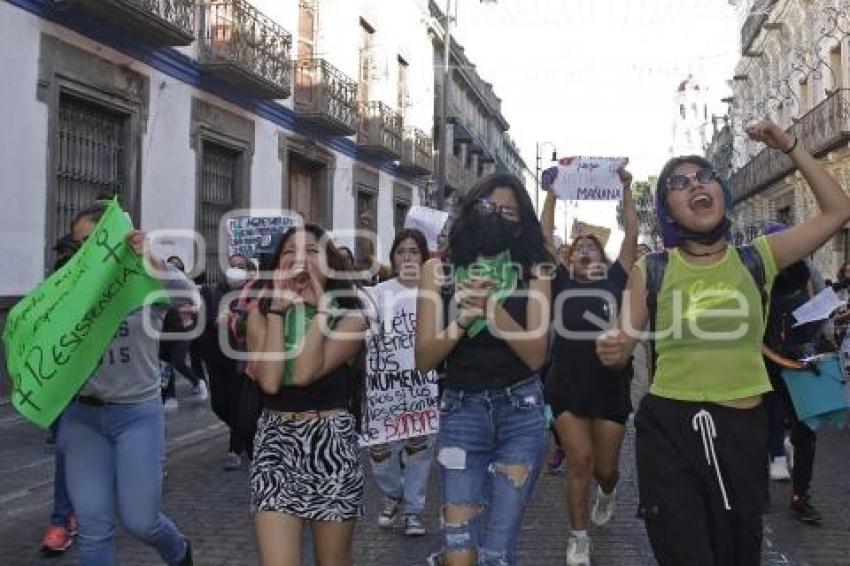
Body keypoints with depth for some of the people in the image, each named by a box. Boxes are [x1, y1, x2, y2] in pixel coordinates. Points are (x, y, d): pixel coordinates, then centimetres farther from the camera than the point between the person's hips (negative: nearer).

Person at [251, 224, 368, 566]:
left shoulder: (350, 317, -1)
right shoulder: (261, 315, 6)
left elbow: (304, 373, -17)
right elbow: (270, 380, -13)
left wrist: (321, 307, -13)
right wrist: (278, 309, -8)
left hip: (332, 443, -1)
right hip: (276, 443, 1)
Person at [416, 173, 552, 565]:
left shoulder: (532, 271, 1)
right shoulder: (439, 270, 1)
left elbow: (536, 356, -8)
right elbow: (423, 360, -3)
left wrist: (494, 310, -21)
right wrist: (464, 317, -19)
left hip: (521, 412, 0)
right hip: (461, 411, 0)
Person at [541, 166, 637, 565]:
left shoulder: (614, 281, 3)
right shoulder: (561, 282, 2)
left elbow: (632, 234, -2)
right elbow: (544, 235, -2)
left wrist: (625, 188, -4)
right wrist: (553, 189, -5)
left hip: (610, 386, 1)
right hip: (567, 386, 0)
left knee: (606, 466, 11)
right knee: (579, 462, -5)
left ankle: (607, 493, 47)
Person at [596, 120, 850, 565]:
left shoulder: (757, 259, 2)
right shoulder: (652, 271, -2)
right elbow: (622, 347, 2)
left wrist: (791, 148, 3)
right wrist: (611, 350, -22)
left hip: (742, 429, 2)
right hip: (668, 429, -2)